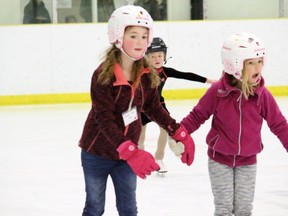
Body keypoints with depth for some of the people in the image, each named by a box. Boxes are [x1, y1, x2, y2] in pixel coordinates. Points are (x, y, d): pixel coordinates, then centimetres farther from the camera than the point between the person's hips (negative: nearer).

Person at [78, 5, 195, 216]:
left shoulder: (147, 75, -7)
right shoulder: (103, 76, -24)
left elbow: (154, 108, 9)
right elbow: (105, 121, -28)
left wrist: (181, 134, 6)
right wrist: (131, 153, -37)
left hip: (127, 153, 5)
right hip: (97, 153, -4)